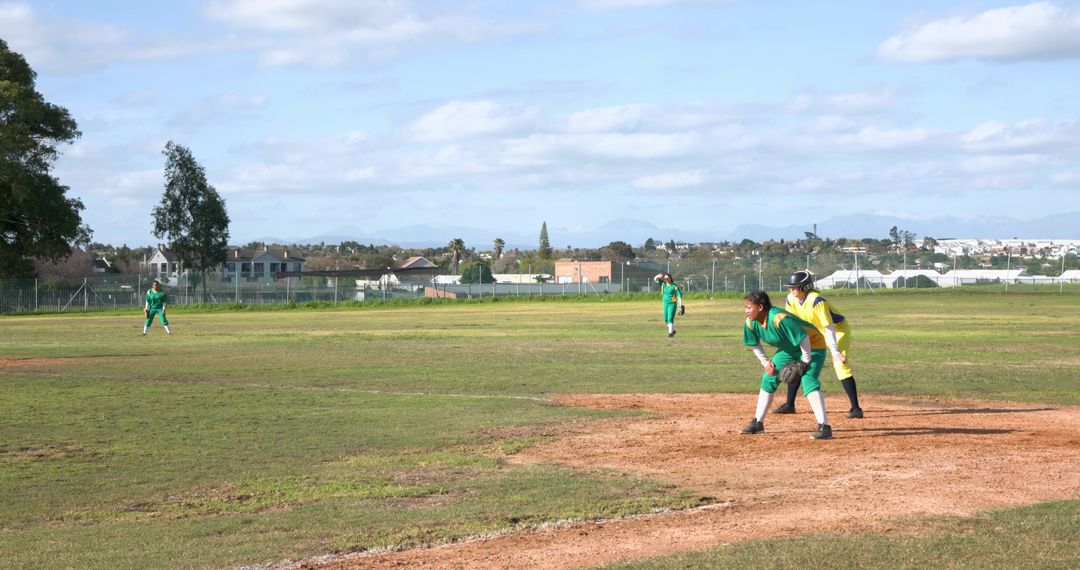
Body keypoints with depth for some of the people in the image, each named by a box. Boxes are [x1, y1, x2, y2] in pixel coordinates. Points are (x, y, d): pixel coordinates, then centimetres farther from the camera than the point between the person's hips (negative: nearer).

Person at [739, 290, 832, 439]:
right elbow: (754, 344, 7)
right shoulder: (751, 322, -13)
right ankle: (758, 423, 22)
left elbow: (803, 338, -34)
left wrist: (805, 361, -26)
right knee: (769, 379, 9)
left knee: (808, 380, -27)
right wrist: (765, 362, -2)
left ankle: (824, 426, -31)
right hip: (788, 348, 9)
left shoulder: (778, 318, -38)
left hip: (812, 345, -9)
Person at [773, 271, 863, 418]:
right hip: (816, 332, 8)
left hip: (838, 329, -8)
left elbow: (829, 327, -33)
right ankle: (789, 405, 17)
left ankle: (856, 408, -21)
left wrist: (834, 351, -37)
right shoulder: (791, 300, -12)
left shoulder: (815, 300, -33)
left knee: (840, 364, -24)